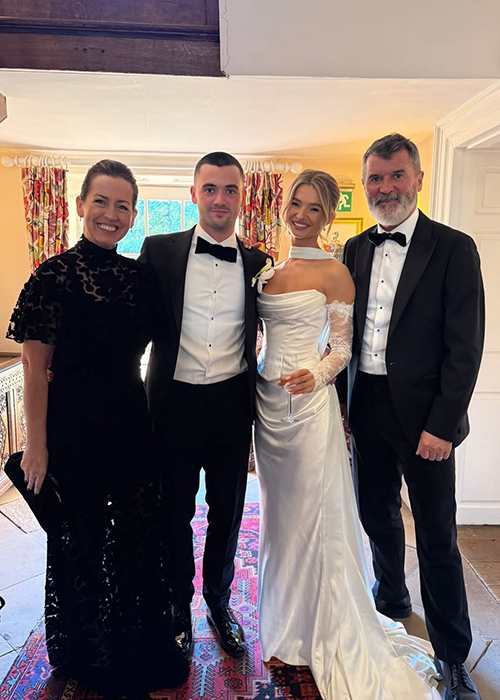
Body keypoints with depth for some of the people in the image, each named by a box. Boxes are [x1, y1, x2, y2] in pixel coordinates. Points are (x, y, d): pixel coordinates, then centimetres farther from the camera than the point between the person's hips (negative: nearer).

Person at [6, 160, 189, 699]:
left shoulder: (139, 275, 4)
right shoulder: (54, 275, -11)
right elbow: (35, 366, -11)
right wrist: (37, 446, -11)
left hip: (131, 422, 5)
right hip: (74, 426, -5)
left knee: (140, 534, 16)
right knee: (79, 539, 13)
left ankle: (144, 649, 42)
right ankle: (85, 655, 40)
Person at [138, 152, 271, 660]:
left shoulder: (257, 264, 4)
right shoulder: (159, 251, -2)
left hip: (232, 403, 2)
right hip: (175, 401, -1)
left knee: (227, 508, 16)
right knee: (175, 510, 14)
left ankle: (219, 598, 42)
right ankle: (179, 606, 39)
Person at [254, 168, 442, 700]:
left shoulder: (334, 272, -7)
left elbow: (342, 348, -6)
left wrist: (315, 375, -24)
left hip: (309, 403, -6)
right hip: (267, 399, 6)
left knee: (313, 513, 2)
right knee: (278, 511, 17)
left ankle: (325, 632, 25)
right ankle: (285, 617, 40)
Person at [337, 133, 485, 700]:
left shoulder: (453, 249, -7)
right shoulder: (355, 250, 8)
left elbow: (465, 348, -10)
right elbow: (345, 332, 10)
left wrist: (441, 425, -15)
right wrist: (340, 403, 6)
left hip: (423, 415, -4)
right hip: (366, 407, 5)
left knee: (437, 537, 7)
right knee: (376, 514, 20)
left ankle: (451, 654, 27)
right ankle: (391, 596, 47)